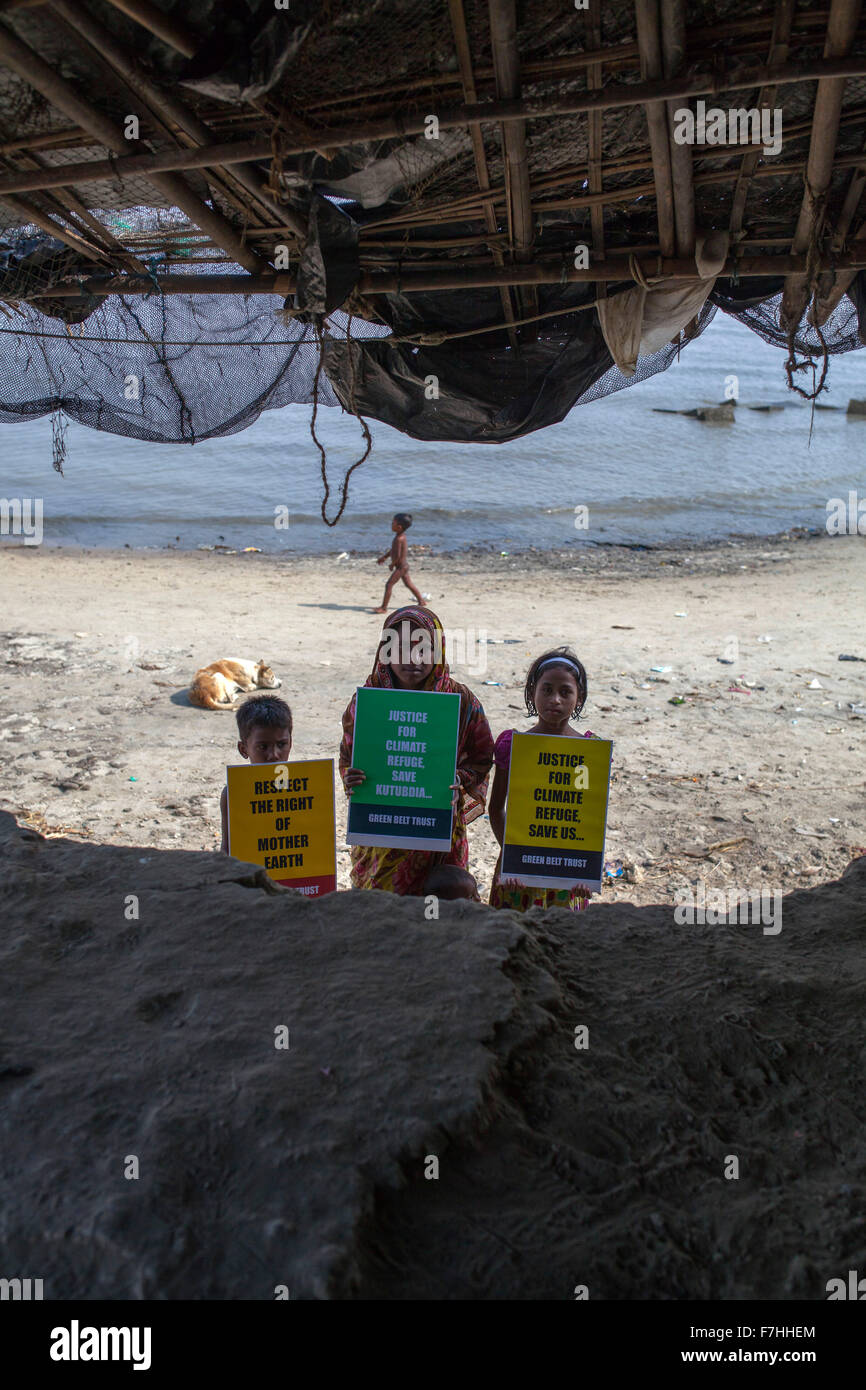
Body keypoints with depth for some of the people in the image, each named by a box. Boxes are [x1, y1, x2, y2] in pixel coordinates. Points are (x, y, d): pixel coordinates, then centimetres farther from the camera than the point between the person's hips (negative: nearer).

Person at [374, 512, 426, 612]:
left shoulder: (399, 539, -26)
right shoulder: (402, 536, 4)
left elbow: (398, 556, -27)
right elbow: (393, 549, 18)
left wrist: (392, 564, -11)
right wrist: (384, 557, 19)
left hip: (400, 567, -10)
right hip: (404, 565, 10)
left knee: (388, 585, -8)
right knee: (409, 584, 22)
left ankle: (384, 608, -5)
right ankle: (421, 602, 32)